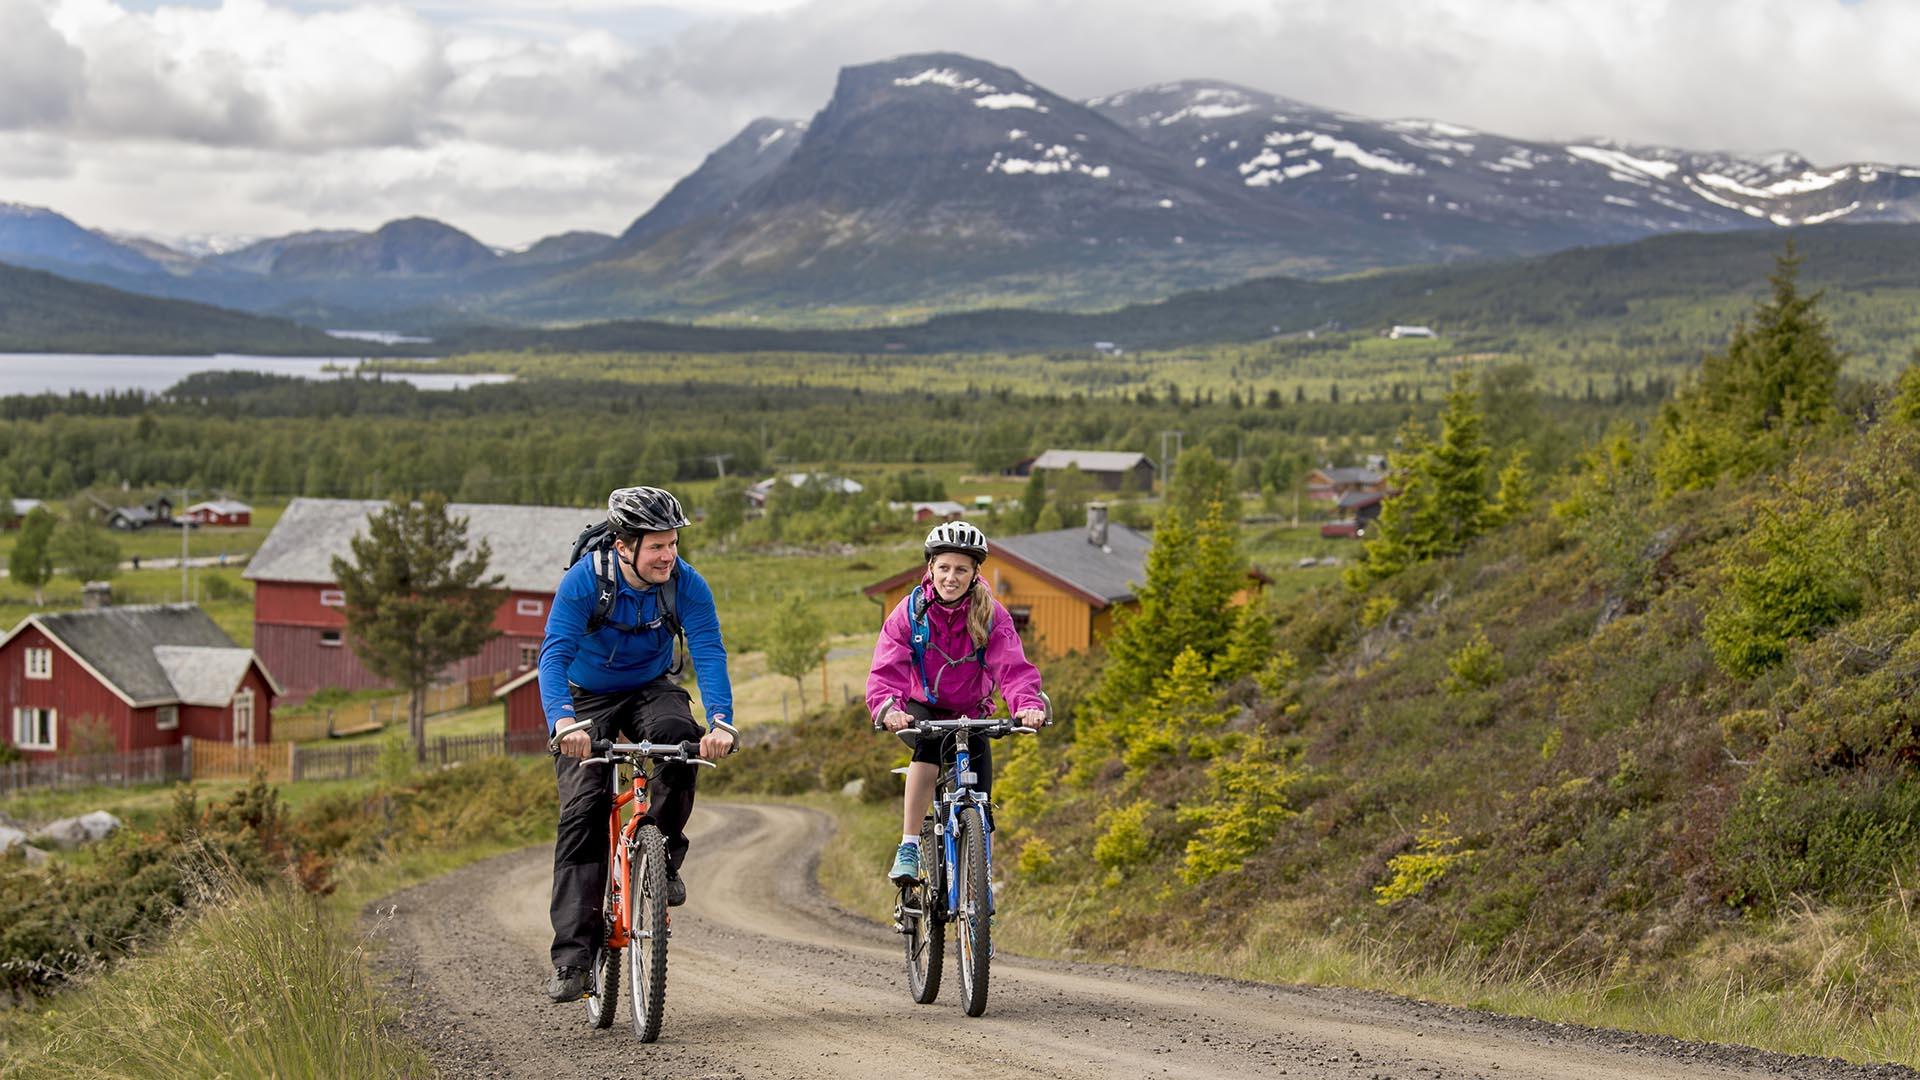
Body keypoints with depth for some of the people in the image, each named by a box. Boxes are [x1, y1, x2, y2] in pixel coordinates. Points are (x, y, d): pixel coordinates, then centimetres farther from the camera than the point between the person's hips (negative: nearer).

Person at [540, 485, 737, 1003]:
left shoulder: (687, 585, -21)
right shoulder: (583, 581, -26)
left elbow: (709, 655, -28)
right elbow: (554, 655, -35)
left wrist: (720, 722, -46)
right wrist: (564, 723, -52)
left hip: (651, 689, 1)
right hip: (588, 698, -1)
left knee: (680, 737, -33)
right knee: (583, 809, -15)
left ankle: (663, 859, -11)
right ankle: (572, 956, -14)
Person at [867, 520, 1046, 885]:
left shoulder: (992, 616, -15)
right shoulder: (909, 613, -17)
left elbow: (1013, 666, -28)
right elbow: (886, 670, -27)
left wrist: (1029, 704, -49)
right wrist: (888, 708, -48)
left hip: (970, 714, 2)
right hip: (922, 709, -2)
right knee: (930, 744, -36)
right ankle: (909, 847, -31)